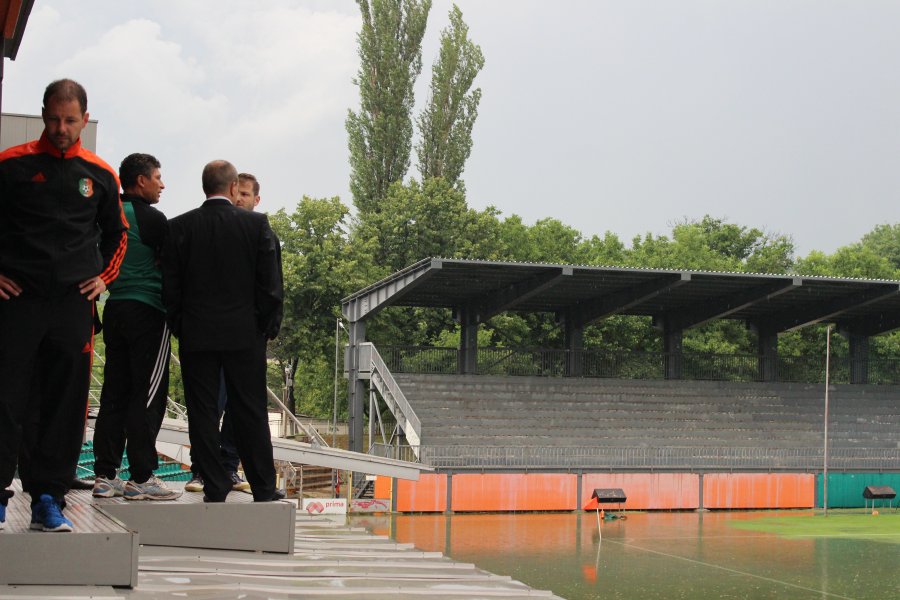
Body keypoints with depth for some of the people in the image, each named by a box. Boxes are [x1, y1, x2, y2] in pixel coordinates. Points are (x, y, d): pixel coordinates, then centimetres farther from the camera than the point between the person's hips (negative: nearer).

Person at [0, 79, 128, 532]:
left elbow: (117, 234, 23)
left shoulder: (100, 175, 9)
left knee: (65, 406, 3)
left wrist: (104, 276, 12)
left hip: (74, 303, 3)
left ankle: (48, 499, 9)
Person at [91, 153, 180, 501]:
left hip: (115, 309, 7)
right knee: (148, 394, -5)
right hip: (148, 309, -7)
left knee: (115, 392, 8)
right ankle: (141, 478, -6)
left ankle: (105, 475, 9)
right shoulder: (151, 219, -9)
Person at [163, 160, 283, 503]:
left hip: (196, 336, 0)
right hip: (245, 335, 0)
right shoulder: (257, 224, -3)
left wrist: (179, 328, 10)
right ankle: (263, 490, 11)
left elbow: (170, 287, 1)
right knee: (250, 413, 6)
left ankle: (215, 489, 6)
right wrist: (268, 328, 6)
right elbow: (270, 284, -4)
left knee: (202, 414, 5)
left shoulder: (179, 227, 0)